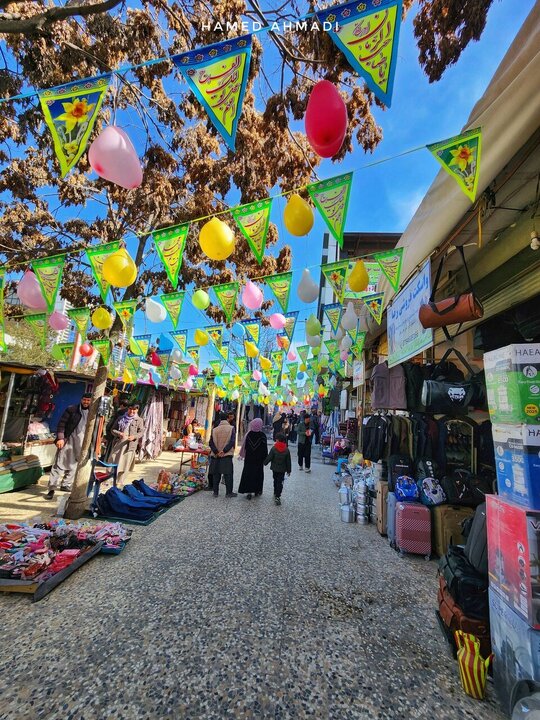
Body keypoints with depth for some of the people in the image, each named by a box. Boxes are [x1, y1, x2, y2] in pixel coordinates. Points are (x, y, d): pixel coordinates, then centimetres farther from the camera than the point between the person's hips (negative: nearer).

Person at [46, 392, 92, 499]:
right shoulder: (71, 409, -4)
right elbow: (61, 423, -6)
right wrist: (60, 438, -15)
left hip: (81, 442, 4)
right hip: (67, 439, -4)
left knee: (73, 465, 12)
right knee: (59, 464, -3)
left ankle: (66, 484, 26)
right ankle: (51, 489, 3)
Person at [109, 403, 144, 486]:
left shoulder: (139, 420, 3)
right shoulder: (121, 418, 10)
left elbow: (141, 432, 0)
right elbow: (113, 429, 8)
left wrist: (134, 436, -19)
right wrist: (119, 433, -12)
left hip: (130, 445, -2)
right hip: (118, 443, 2)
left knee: (125, 464, 4)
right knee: (113, 462, 7)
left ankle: (119, 481, 19)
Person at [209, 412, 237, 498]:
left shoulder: (214, 430, 4)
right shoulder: (231, 428, -4)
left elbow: (211, 443, -2)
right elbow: (232, 441, -13)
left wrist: (216, 452, -6)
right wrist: (224, 451, -13)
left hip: (216, 455, 3)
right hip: (227, 455, -3)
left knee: (216, 474, 12)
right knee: (228, 474, 5)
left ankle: (215, 492, 18)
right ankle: (229, 492, 8)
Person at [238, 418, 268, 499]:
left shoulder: (249, 434, -9)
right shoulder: (262, 435, -13)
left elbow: (245, 447, 0)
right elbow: (265, 449, -9)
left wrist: (243, 455, 13)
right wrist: (265, 459, 1)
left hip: (249, 459, 1)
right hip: (259, 459, -1)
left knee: (248, 474, 8)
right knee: (258, 474, 13)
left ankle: (249, 491, 6)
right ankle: (257, 490, 21)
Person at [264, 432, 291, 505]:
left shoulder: (273, 449, -16)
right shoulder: (287, 450, -8)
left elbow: (269, 458, -12)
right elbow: (288, 461, -2)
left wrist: (265, 463, 7)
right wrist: (288, 470, 8)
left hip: (275, 468, 0)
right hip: (282, 469, 0)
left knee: (275, 481, 20)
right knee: (280, 482, 4)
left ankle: (275, 494, 34)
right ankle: (277, 497, -4)